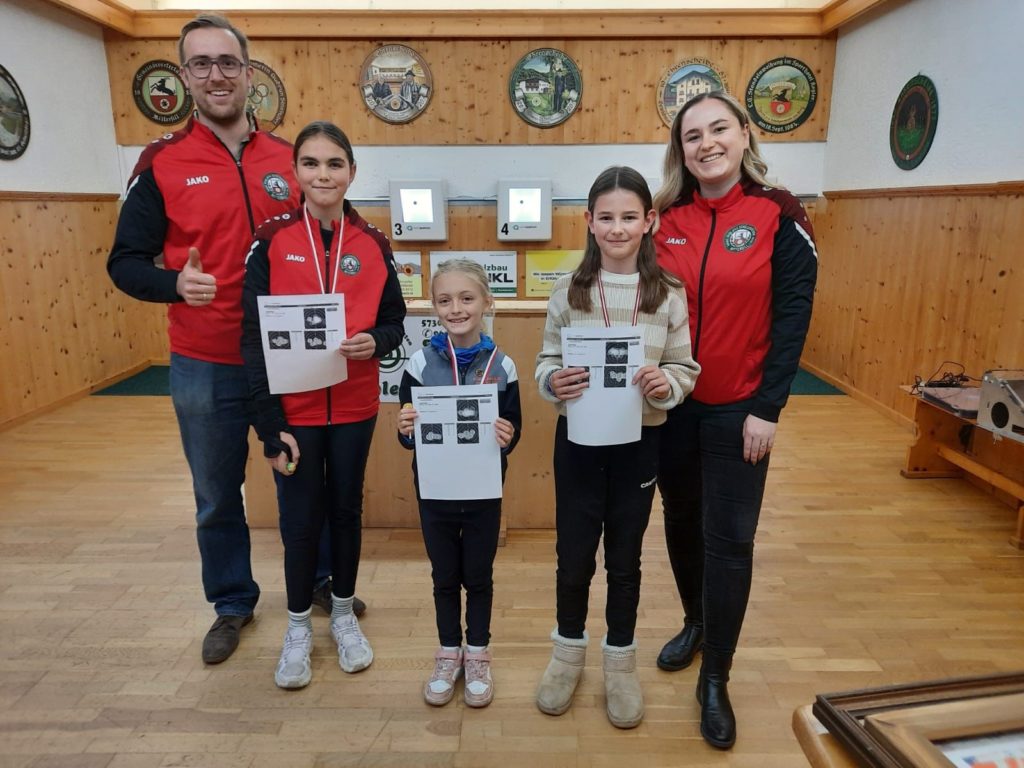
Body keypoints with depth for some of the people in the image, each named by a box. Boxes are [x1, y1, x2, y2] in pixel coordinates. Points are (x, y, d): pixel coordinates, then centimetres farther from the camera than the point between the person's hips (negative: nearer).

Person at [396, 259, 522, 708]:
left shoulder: (502, 365, -7)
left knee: (478, 577, 15)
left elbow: (513, 430, -1)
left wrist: (507, 436, -23)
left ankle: (477, 655, 35)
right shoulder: (421, 362, -7)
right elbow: (406, 434, -2)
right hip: (435, 489, 1)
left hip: (483, 490, 0)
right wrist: (405, 429, -24)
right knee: (444, 577, 16)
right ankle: (448, 655, 36)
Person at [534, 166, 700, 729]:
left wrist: (666, 383, -21)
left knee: (625, 557, 15)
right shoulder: (568, 291, -3)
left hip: (639, 441, 0)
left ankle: (620, 660, 36)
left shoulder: (669, 294, -4)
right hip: (577, 438, 0)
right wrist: (552, 382, -20)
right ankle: (569, 649, 37)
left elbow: (687, 369, -1)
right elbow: (547, 360, 1)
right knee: (573, 553, 12)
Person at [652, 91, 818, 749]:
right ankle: (696, 622, 42)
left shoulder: (779, 217, -6)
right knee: (682, 522, 16)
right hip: (672, 405, 4)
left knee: (729, 539, 3)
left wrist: (768, 409, -12)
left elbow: (792, 317, -7)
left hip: (738, 410, -3)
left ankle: (716, 680, 19)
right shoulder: (666, 220, 3)